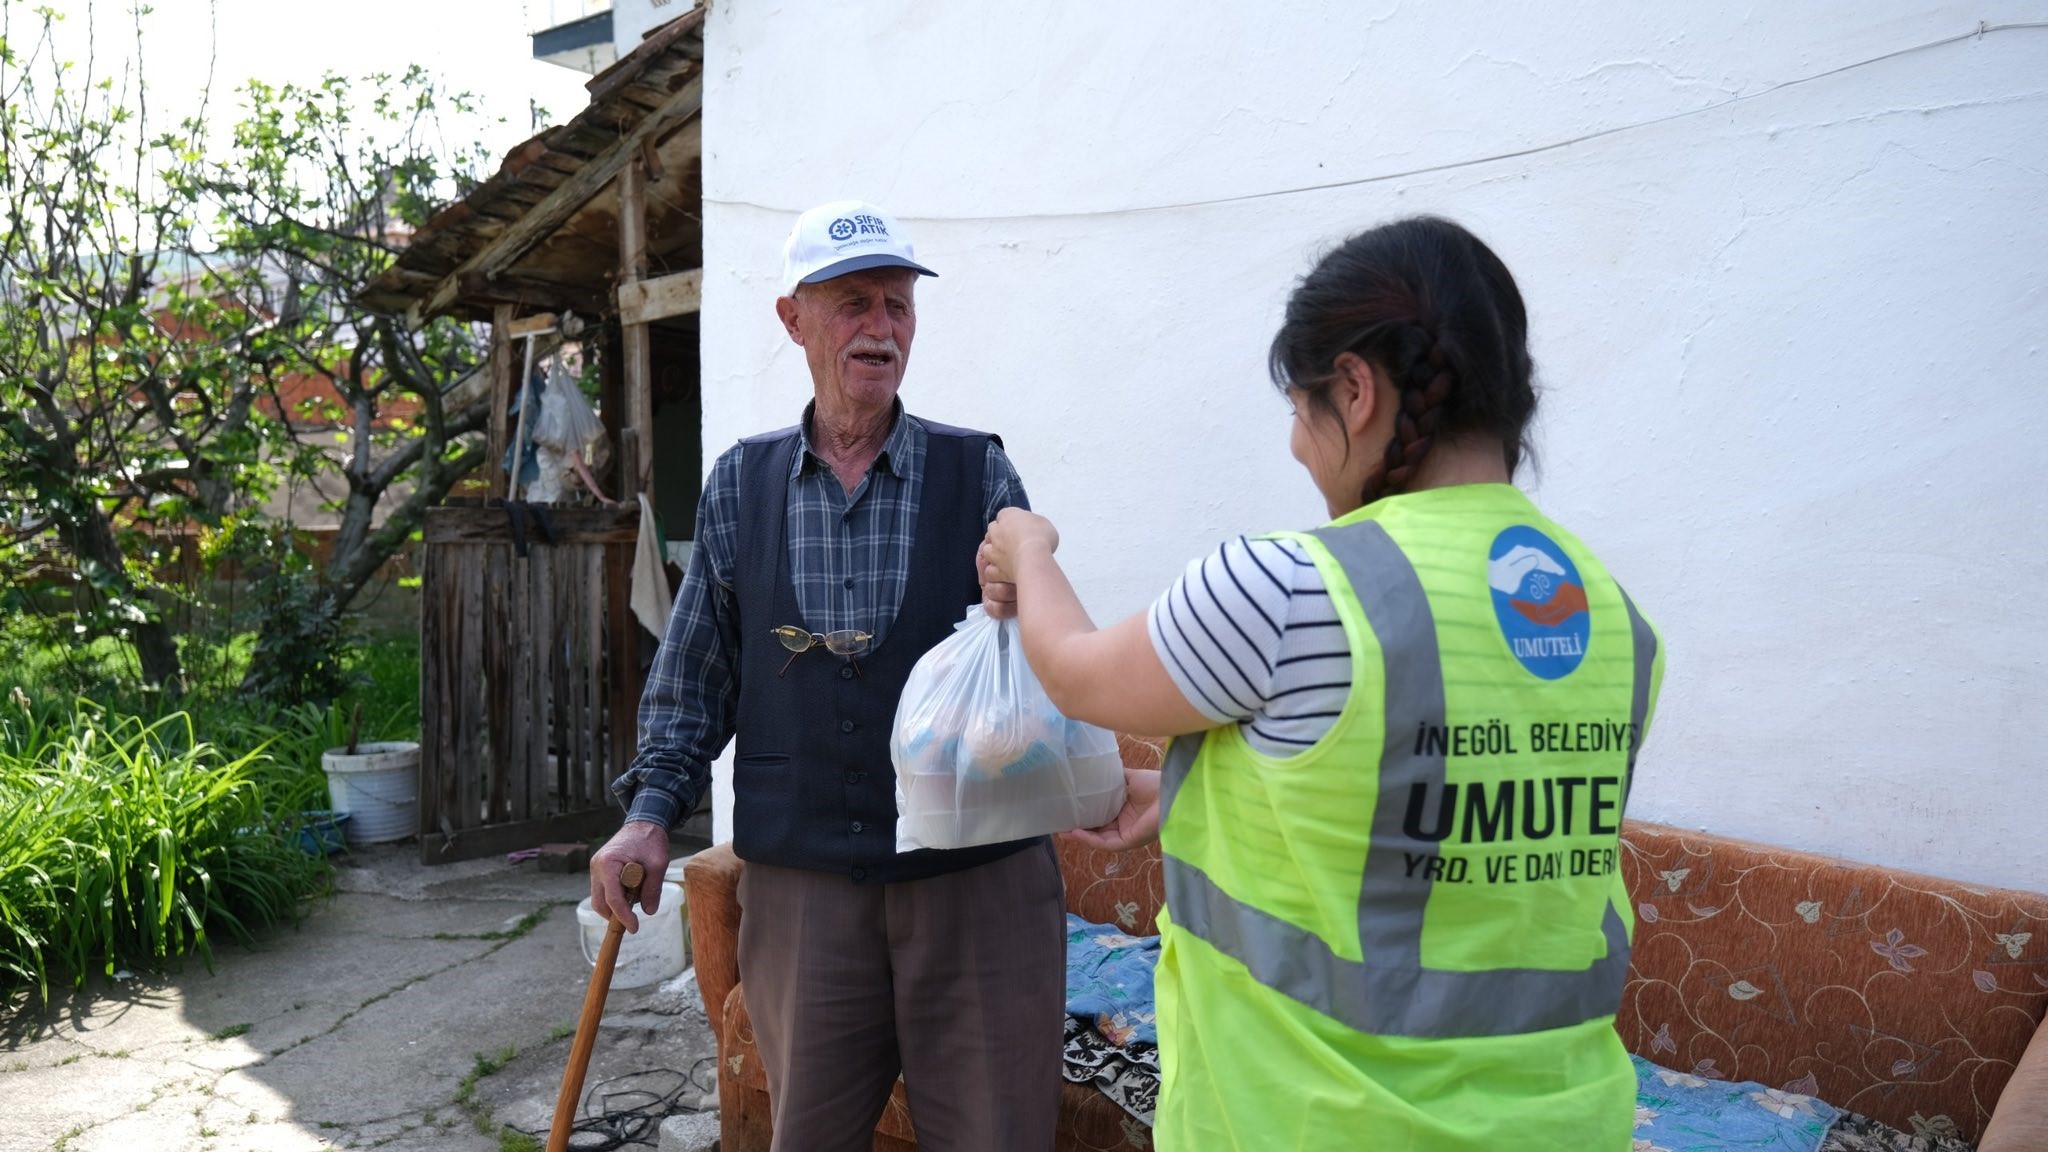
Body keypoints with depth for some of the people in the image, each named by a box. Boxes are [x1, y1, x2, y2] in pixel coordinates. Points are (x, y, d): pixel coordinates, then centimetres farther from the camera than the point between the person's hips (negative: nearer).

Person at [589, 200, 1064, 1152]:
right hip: (798, 883, 2)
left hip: (976, 876, -1)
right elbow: (695, 676, 12)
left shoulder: (977, 471, 1)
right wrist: (652, 811, 2)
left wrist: (1019, 603, -22)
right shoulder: (741, 483, 6)